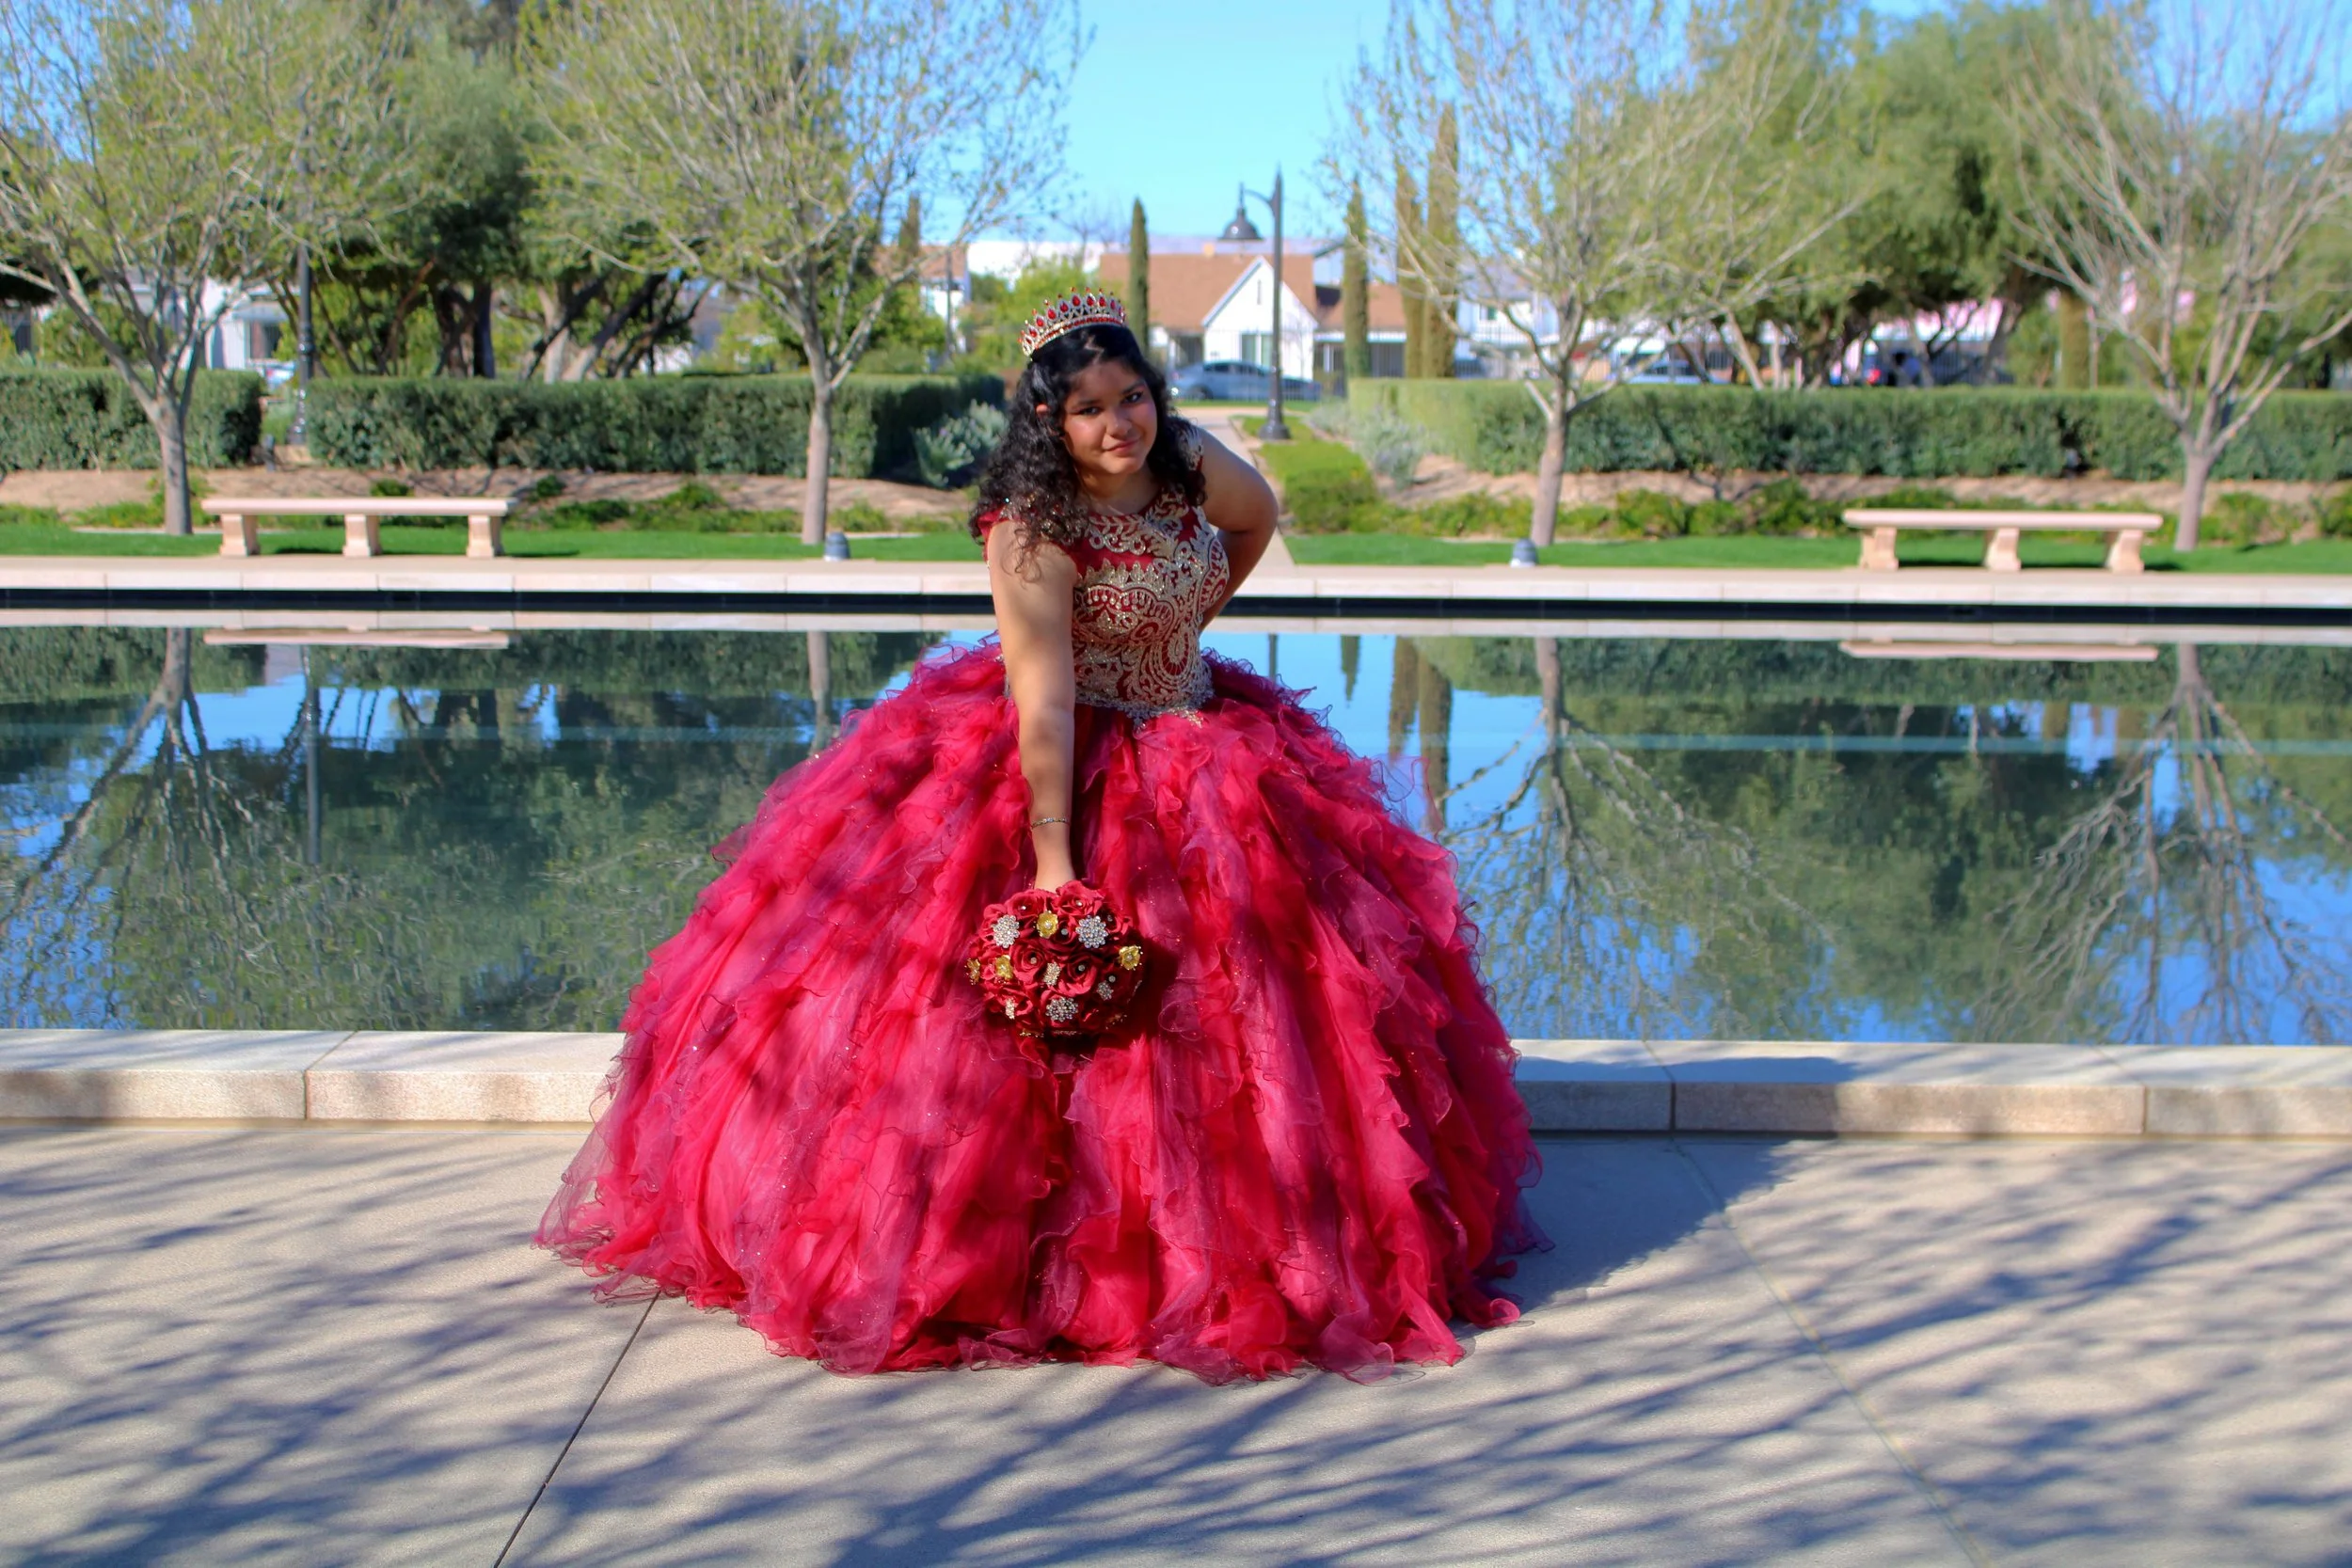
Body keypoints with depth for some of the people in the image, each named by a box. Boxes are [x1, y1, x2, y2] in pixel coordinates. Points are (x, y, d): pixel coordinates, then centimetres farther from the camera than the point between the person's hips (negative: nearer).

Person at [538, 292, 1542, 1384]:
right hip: (1067, 768, -6)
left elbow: (1258, 518, 19)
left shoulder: (1191, 465, -6)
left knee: (1243, 980, 9)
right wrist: (1053, 862, -34)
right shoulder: (1033, 532, -24)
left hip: (1200, 751, 7)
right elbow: (1046, 704, -30)